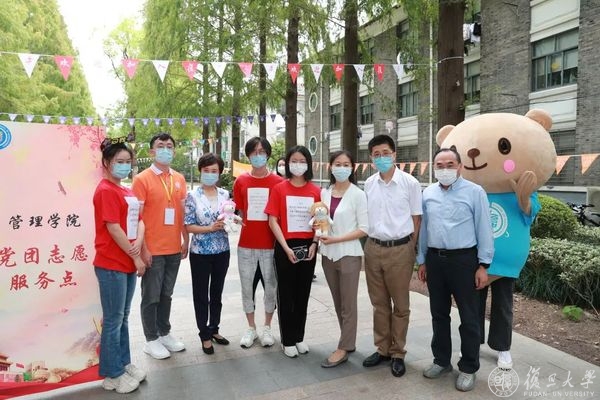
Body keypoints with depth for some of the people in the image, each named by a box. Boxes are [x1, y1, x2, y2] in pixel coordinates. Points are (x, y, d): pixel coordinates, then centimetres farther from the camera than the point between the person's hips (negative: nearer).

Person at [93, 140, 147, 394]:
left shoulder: (127, 192, 13)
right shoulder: (106, 191, -14)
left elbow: (138, 220, 12)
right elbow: (113, 229, -18)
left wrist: (139, 242, -10)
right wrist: (136, 259, -13)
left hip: (127, 263, 9)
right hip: (111, 265, -9)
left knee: (123, 317, 17)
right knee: (113, 320, 2)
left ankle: (123, 364, 30)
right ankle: (112, 375, 15)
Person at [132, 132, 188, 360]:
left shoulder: (179, 179, 8)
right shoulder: (142, 179, -8)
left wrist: (185, 241, 10)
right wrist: (143, 248, -13)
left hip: (174, 248, 5)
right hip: (153, 250, -5)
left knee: (166, 294, 17)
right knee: (151, 297, 7)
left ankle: (165, 333, 32)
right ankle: (151, 340, 21)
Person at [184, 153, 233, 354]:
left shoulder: (225, 195, 2)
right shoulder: (193, 196, -8)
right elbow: (188, 226, -10)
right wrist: (211, 228, -22)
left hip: (222, 251, 4)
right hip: (200, 252, -3)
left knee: (217, 292, 16)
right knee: (201, 294, 8)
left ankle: (214, 329, 32)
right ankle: (204, 334, 21)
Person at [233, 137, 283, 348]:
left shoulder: (278, 182, -3)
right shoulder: (241, 181, 3)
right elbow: (239, 211, 10)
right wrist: (236, 220, -9)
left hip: (270, 243, -1)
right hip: (246, 243, 2)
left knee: (271, 286, 9)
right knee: (247, 286, 10)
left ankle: (267, 327, 28)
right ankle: (251, 328, 27)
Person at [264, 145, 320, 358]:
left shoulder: (315, 191, 2)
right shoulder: (279, 189, -5)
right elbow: (273, 221, -7)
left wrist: (314, 244, -8)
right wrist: (286, 248, -14)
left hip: (307, 247, 3)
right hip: (285, 247, -2)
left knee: (303, 294, 13)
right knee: (286, 295, 6)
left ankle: (299, 337, 28)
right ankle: (287, 340, 20)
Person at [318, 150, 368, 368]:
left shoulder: (358, 194, -8)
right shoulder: (324, 193, 7)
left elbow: (364, 229, -11)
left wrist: (336, 239, -17)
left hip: (348, 254, -5)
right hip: (328, 254, 5)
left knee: (348, 304, 4)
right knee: (338, 303, 14)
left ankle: (343, 348, 15)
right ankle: (349, 342, 29)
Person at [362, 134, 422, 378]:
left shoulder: (410, 183, -6)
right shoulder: (369, 184, 5)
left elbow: (416, 219, -1)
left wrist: (410, 249, -3)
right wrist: (370, 243, 8)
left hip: (399, 250, -4)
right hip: (373, 248, 4)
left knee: (400, 305, 9)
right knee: (379, 304, 14)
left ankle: (398, 353, 23)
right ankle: (382, 349, 29)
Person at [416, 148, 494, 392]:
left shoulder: (475, 192, -5)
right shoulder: (427, 194, 7)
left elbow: (484, 230, -5)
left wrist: (483, 265, -8)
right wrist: (422, 261, 11)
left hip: (464, 260, -4)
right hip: (435, 259, 4)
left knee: (468, 317, 6)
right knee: (439, 314, 15)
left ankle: (468, 368, 22)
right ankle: (441, 361, 31)